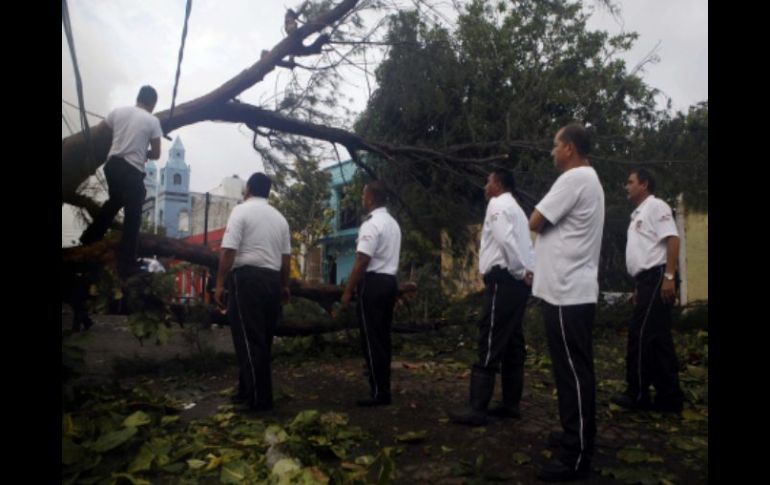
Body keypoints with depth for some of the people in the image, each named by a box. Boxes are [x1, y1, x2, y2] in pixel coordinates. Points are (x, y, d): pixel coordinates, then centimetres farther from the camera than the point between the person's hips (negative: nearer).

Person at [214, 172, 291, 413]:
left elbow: (228, 250, -12)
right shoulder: (280, 217, 15)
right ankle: (249, 390, 24)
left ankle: (260, 398, 1)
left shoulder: (241, 210, -2)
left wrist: (220, 283, -9)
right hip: (272, 279, 7)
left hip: (247, 277, -6)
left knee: (249, 339, -2)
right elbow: (285, 256, 13)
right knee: (262, 340, 13)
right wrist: (284, 285, 21)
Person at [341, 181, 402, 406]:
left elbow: (362, 261, -19)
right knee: (382, 338, 14)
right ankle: (383, 390, 20)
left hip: (373, 283, -9)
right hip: (389, 281, 9)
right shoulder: (393, 223, 17)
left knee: (371, 340, -3)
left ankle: (378, 393, 0)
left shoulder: (371, 224, -14)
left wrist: (347, 291, -14)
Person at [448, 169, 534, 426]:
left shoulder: (497, 205, -6)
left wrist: (521, 271, -14)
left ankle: (478, 410, -7)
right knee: (512, 344, 11)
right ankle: (511, 404, 17)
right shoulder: (516, 209, 24)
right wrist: (524, 272, 5)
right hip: (517, 281, 10)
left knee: (490, 344, -9)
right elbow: (521, 244, 15)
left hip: (503, 280, -10)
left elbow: (506, 240, -19)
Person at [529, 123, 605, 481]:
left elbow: (535, 222, -12)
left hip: (567, 293, -10)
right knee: (576, 370, 16)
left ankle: (576, 457, 2)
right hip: (574, 290, 10)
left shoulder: (574, 178, -14)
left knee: (572, 372, -5)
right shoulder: (588, 179, 19)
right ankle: (577, 437, 28)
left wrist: (541, 214, 6)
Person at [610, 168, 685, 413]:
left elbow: (672, 239, -16)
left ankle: (638, 394, 0)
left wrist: (669, 276, -24)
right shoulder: (638, 214, 23)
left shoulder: (655, 206, -5)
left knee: (641, 335, -8)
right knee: (658, 339, 8)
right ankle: (669, 397, 12)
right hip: (648, 280, 10)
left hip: (657, 277, -10)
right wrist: (639, 287, 21)